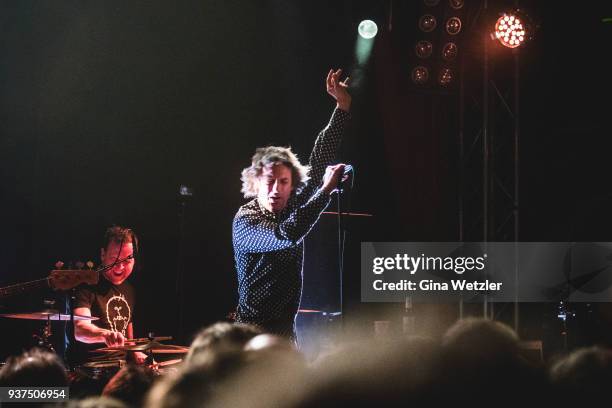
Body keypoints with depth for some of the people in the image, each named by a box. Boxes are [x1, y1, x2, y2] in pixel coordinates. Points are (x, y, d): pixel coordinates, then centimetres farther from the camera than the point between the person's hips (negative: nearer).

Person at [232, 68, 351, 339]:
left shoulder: (291, 208, 8)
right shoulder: (245, 220, -11)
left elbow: (318, 164, 11)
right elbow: (286, 235, -28)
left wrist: (343, 107, 7)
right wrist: (326, 190, -23)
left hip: (286, 327, 7)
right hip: (255, 329, -7)